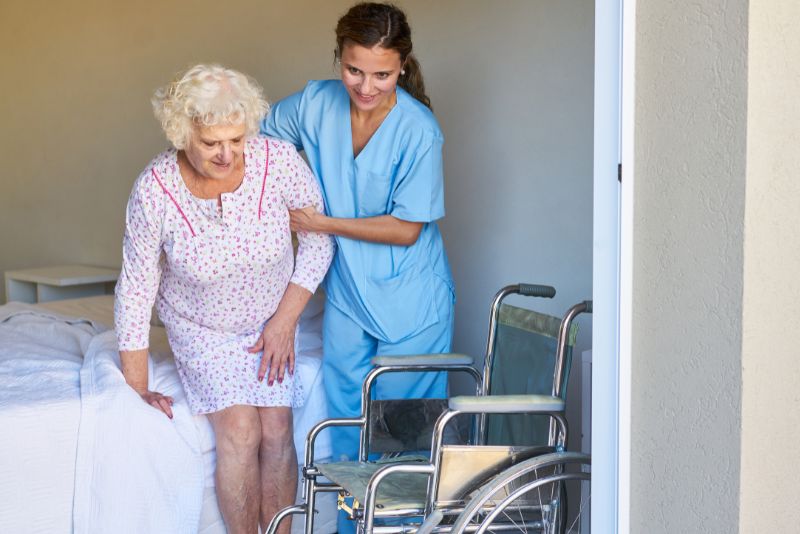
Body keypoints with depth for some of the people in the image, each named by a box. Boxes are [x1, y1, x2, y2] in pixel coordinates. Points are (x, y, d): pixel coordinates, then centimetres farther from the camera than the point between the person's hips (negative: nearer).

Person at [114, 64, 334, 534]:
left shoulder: (279, 160, -24)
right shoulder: (154, 191, -26)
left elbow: (319, 241, -8)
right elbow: (136, 290, -14)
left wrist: (285, 320, -11)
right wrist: (137, 388, -8)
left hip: (270, 322, 1)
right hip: (201, 329, -1)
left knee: (276, 429, -12)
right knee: (240, 430, -17)